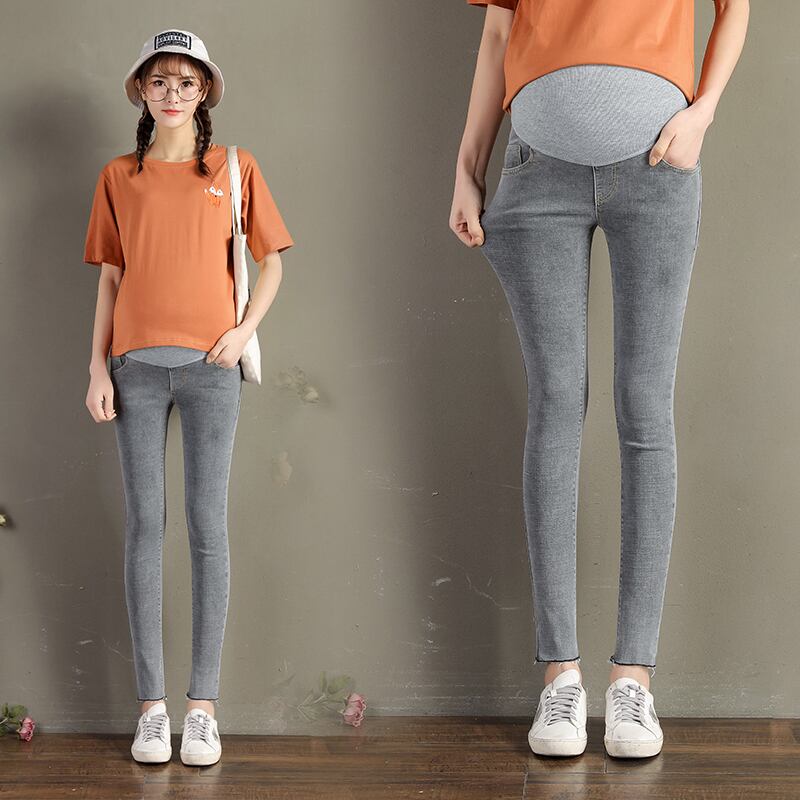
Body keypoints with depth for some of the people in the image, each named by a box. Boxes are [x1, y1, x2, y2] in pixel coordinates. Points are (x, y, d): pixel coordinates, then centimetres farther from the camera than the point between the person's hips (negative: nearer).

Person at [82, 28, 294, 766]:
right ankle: (152, 705, 4)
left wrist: (246, 329, -5)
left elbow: (272, 262, 11)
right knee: (145, 524, 0)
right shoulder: (118, 177, 12)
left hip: (211, 364, -1)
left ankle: (204, 705, 2)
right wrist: (98, 366, 3)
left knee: (208, 526, -2)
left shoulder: (235, 169, 9)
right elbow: (110, 276, 12)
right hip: (137, 364, 1)